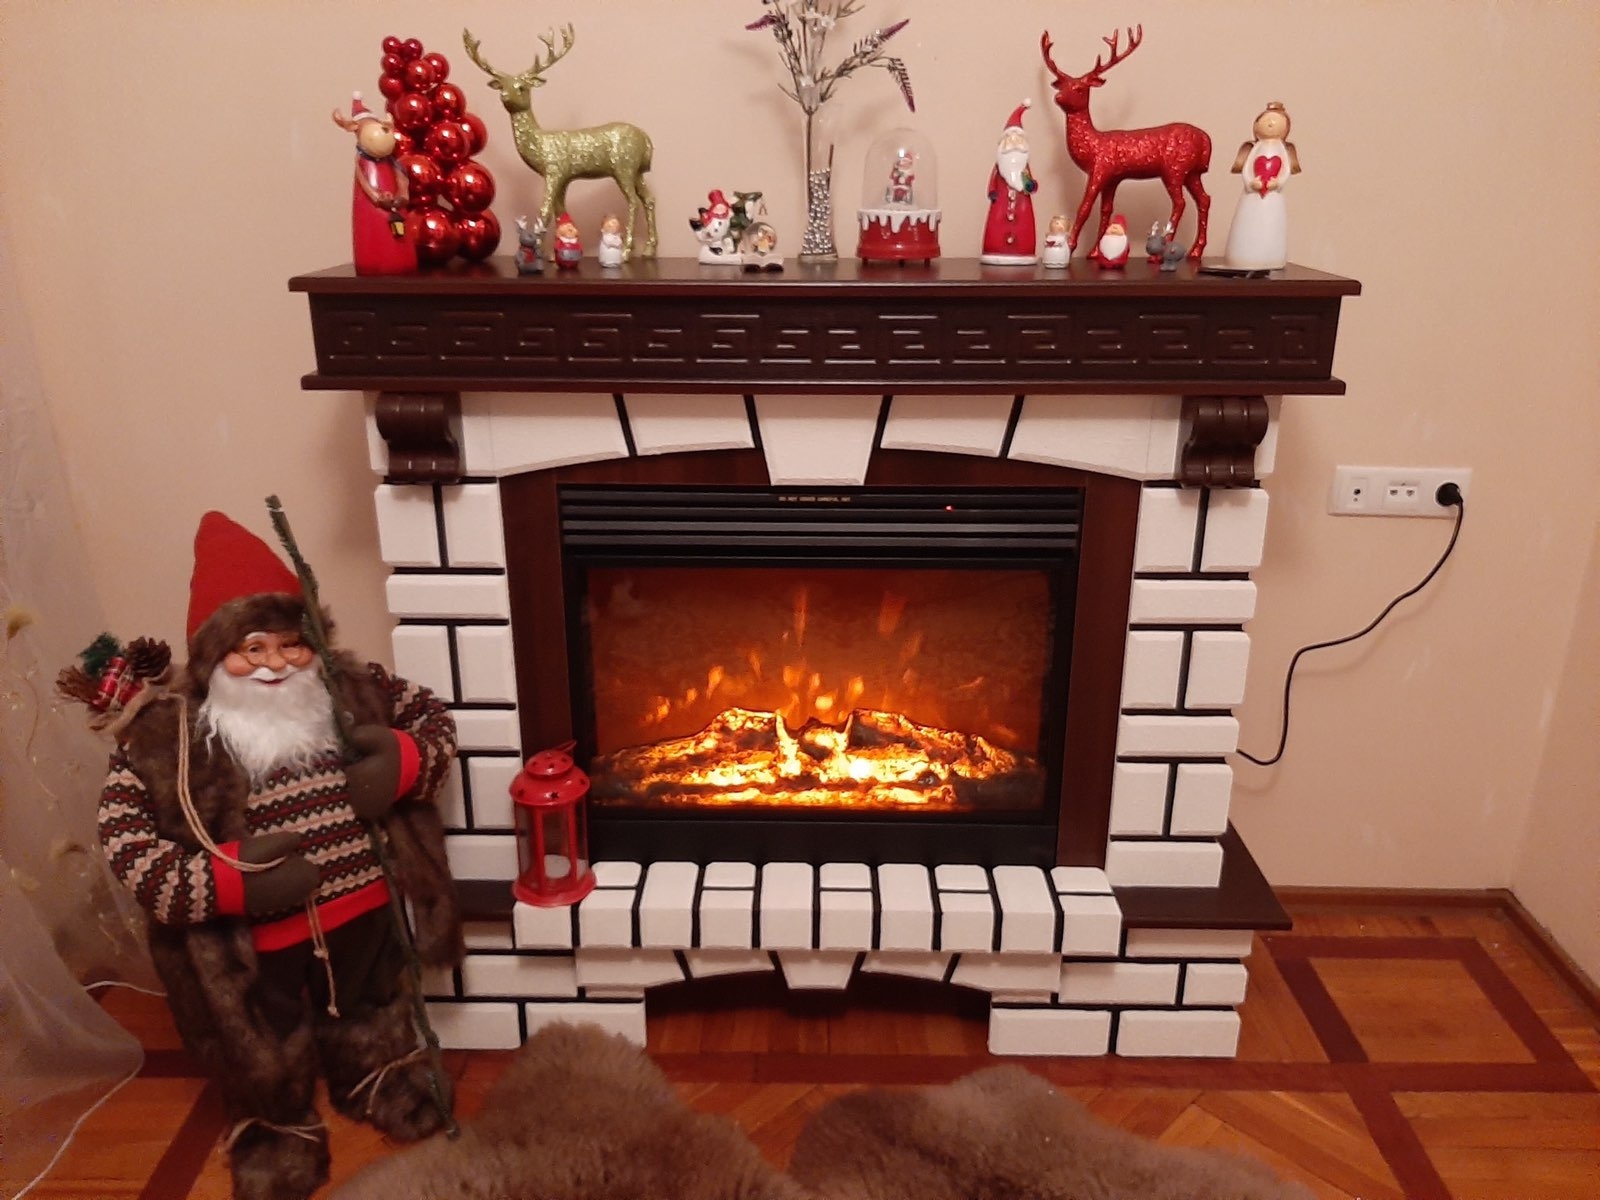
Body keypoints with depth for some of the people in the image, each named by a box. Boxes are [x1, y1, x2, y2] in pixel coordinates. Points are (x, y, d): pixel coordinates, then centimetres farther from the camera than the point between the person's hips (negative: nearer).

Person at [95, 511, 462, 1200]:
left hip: (364, 912, 3)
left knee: (371, 1014, 27)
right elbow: (123, 838, -15)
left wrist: (407, 762, -19)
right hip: (257, 940, -2)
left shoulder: (354, 691, -9)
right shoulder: (164, 735, -16)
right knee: (269, 1046, 20)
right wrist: (229, 880, -27)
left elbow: (430, 715, 4)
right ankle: (278, 1126, 49)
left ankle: (376, 1078, 57)